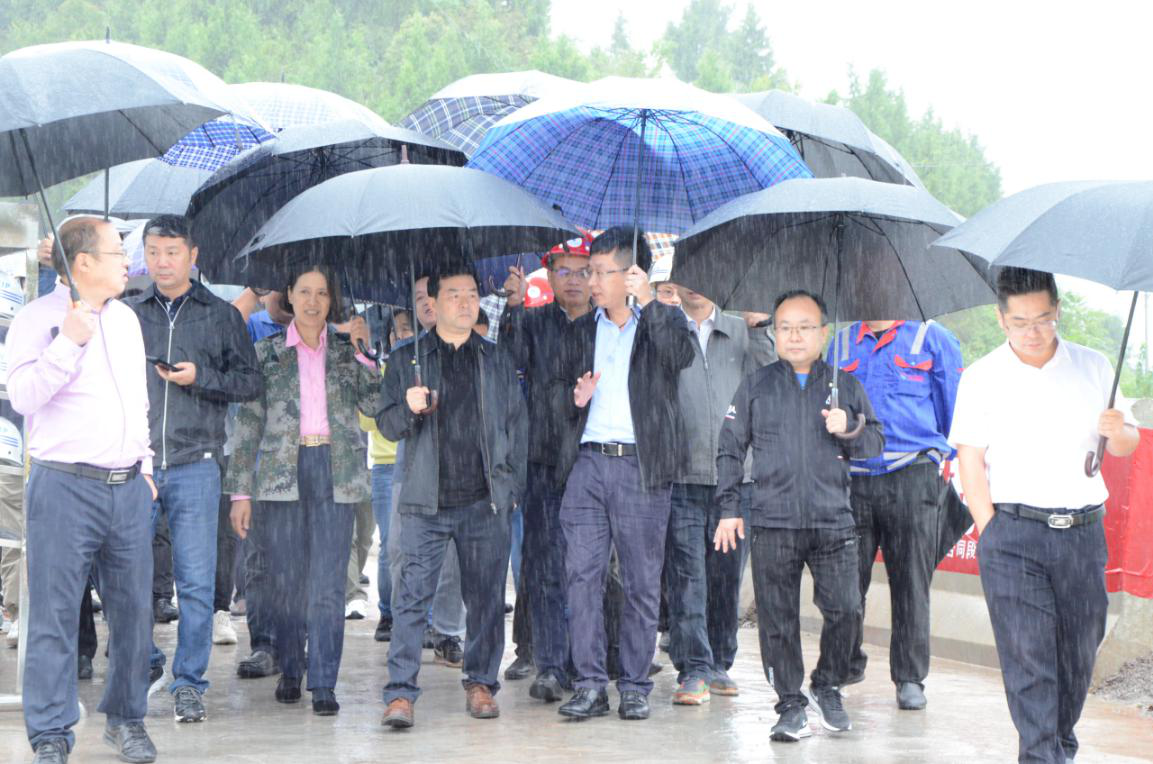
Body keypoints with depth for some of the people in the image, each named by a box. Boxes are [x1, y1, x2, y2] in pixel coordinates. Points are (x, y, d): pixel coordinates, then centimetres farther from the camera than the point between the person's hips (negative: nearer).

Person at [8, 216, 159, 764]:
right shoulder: (40, 318, -5)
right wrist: (69, 342, -22)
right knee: (55, 614, -4)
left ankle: (126, 719, 22)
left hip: (128, 488, 6)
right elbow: (23, 395, -16)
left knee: (133, 608, 8)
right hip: (66, 487, -6)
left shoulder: (126, 318, 17)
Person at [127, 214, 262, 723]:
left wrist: (200, 378, -8)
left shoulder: (221, 315, 9)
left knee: (196, 583, -2)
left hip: (194, 466, -1)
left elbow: (250, 382, 7)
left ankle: (188, 683, 7)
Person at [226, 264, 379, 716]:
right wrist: (241, 492, 1)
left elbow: (375, 403, -1)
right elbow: (248, 423, 7)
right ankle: (290, 670, 21)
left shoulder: (347, 352, 11)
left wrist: (367, 351, -7)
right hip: (281, 472, 0)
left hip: (334, 473, 0)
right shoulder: (267, 353, 9)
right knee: (285, 580, 3)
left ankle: (323, 684, -4)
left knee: (328, 582, -5)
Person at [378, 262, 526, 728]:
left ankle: (481, 684, 16)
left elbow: (516, 425, 15)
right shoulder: (406, 360, 10)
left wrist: (513, 488, 6)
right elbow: (388, 426, 7)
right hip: (425, 499, -2)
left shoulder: (498, 361, 14)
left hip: (485, 501, 2)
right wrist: (409, 408, -15)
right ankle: (401, 692, -10)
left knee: (486, 597, 5)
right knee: (412, 596, -9)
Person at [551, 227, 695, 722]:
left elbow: (681, 356, -16)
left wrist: (648, 301, -23)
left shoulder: (661, 324, 5)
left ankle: (635, 687, 8)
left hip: (640, 464, -3)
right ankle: (590, 684, 3)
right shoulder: (579, 332, 17)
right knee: (582, 573, -2)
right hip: (587, 462, 3)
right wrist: (574, 398, -2)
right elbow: (557, 392, 21)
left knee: (642, 582, 1)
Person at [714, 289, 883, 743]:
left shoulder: (844, 386, 12)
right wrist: (728, 509, 6)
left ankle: (828, 687, 17)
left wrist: (848, 429, -6)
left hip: (834, 522, 1)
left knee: (845, 608, -6)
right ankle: (791, 705, 9)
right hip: (773, 523, 0)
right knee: (778, 618, -1)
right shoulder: (756, 387, 10)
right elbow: (730, 450, 12)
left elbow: (876, 444, 15)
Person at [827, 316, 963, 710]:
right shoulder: (842, 343, 16)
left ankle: (910, 677, 7)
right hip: (852, 480, 3)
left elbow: (955, 409, 7)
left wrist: (948, 459, 4)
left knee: (911, 581, -1)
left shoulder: (933, 339, 5)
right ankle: (847, 663, 23)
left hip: (911, 477, -3)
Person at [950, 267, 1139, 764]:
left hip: (1083, 532, 3)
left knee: (1079, 648, 6)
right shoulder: (982, 378, 3)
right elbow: (971, 464, 1)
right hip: (1014, 530, -2)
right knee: (1027, 651, -9)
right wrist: (991, 535, -7)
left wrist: (1117, 432, -10)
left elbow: (1127, 447, 15)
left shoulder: (1093, 367, 10)